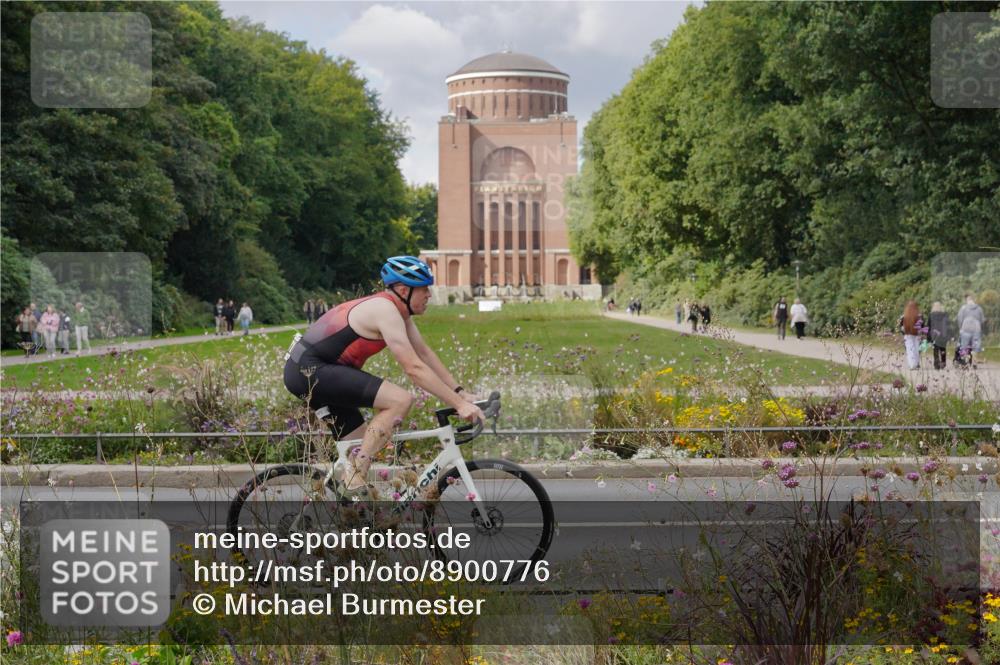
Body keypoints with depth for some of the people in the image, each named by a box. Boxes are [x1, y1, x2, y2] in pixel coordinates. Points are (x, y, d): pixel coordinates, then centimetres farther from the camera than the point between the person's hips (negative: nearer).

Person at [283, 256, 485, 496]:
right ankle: (356, 481, -18)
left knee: (364, 447, 13)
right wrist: (459, 405, -22)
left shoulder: (399, 311, 12)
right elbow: (414, 369, -23)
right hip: (309, 369, -11)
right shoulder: (386, 311, -19)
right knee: (401, 399, -22)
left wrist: (461, 393, 9)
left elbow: (426, 354, 15)